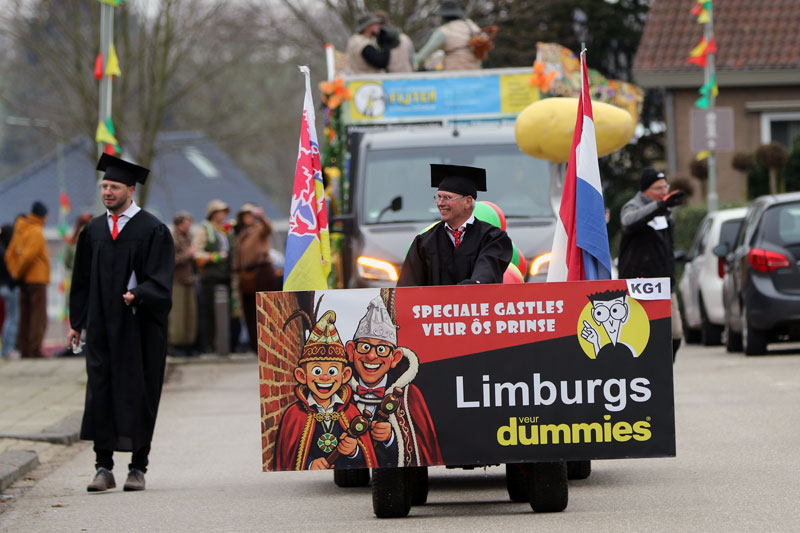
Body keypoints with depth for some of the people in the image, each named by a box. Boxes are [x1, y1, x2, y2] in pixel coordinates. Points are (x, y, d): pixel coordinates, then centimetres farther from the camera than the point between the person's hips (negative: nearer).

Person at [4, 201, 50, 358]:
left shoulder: (20, 231, 13)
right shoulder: (36, 232, -13)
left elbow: (10, 254, 13)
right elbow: (28, 256, -21)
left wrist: (15, 273, 7)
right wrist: (19, 273, -8)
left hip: (24, 281, 8)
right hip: (37, 280, -8)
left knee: (25, 317, 10)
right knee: (39, 317, -7)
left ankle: (24, 350, 9)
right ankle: (35, 349, -12)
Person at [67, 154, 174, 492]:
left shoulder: (153, 231, -3)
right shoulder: (93, 231, 12)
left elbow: (159, 280, -10)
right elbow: (82, 279, 17)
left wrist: (137, 294, -28)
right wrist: (76, 322, 12)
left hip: (139, 326, -3)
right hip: (101, 325, 3)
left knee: (139, 393, 0)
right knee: (100, 391, -4)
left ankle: (138, 467, 7)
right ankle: (103, 467, -2)